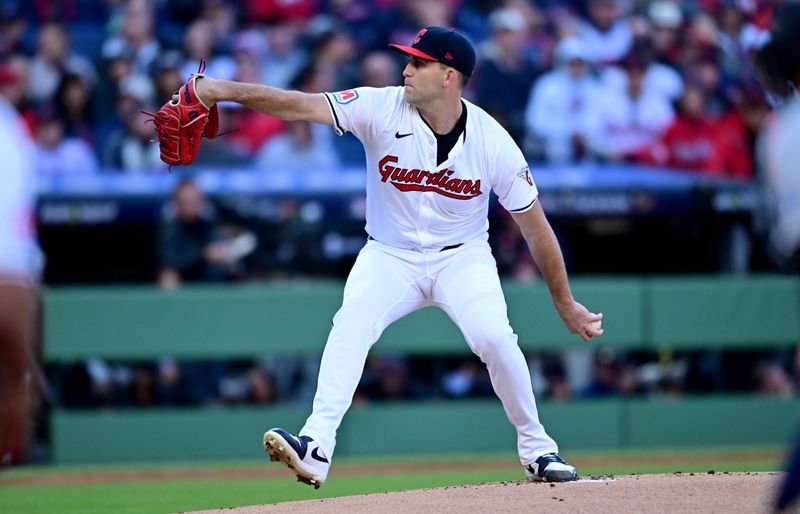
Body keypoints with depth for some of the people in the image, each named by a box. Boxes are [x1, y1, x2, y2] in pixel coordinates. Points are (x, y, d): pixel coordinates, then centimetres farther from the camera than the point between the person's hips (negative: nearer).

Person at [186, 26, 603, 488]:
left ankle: (537, 449, -1)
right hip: (389, 256, 1)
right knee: (351, 324, -26)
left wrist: (565, 305, -1)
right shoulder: (383, 110, -16)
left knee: (495, 337, -23)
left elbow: (535, 226, -6)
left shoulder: (494, 142, -15)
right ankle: (316, 447, -36)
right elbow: (300, 105, -28)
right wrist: (225, 90, -44)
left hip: (461, 258, -1)